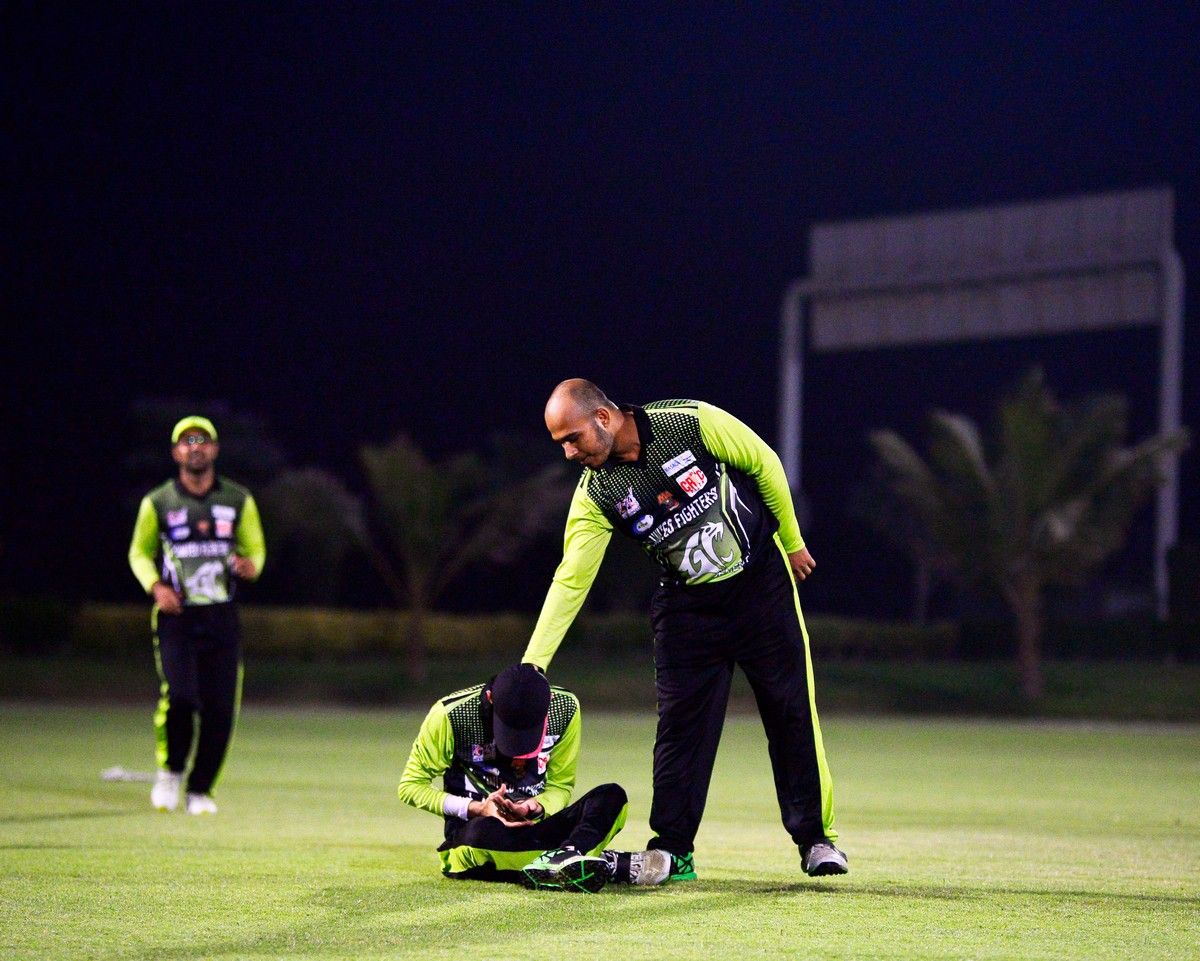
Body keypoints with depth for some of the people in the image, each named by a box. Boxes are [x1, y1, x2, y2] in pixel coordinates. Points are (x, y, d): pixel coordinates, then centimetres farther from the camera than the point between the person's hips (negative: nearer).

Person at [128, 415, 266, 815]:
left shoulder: (239, 500, 7)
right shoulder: (157, 503, 3)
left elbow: (255, 548, 17)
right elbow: (140, 553, 14)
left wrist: (251, 566, -8)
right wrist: (156, 586, -5)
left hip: (222, 617, 2)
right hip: (176, 615, -2)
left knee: (221, 709, -3)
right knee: (179, 696, -19)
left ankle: (200, 790, 14)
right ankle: (170, 772, 7)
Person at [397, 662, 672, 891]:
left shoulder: (565, 708, -7)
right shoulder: (452, 714, -15)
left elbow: (560, 786, 5)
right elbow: (410, 786, -7)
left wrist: (536, 807, -19)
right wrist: (476, 808, -19)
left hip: (534, 824, 3)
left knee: (612, 797, -21)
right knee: (482, 835, -41)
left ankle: (558, 864, -50)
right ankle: (614, 865, -38)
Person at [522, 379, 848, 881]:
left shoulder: (692, 422, -20)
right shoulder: (595, 493, -12)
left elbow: (764, 464, -6)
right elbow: (570, 581, -14)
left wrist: (792, 542, 3)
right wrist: (531, 665, -23)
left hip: (762, 581, -2)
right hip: (687, 605, 2)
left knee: (792, 711, 0)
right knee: (679, 722, -4)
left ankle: (815, 838, 10)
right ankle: (672, 851, 4)